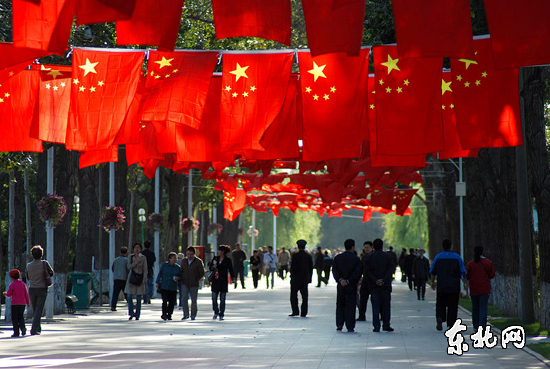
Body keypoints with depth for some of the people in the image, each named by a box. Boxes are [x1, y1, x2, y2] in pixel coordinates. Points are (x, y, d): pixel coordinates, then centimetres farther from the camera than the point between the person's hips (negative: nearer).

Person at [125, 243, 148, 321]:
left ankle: (137, 315, 7)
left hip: (140, 278, -1)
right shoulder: (130, 257, 6)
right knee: (129, 297, -8)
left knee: (139, 298, 0)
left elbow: (145, 269, 2)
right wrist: (136, 262, -16)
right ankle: (131, 314, 4)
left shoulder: (143, 258, 2)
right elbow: (129, 267, -4)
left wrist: (144, 279, -7)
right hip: (131, 278, 1)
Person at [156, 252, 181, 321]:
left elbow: (180, 276, 13)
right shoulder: (164, 265, 2)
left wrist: (177, 278, -9)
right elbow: (160, 274, 7)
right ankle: (164, 314, -3)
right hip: (164, 287, -2)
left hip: (173, 287, 2)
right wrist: (158, 282, 5)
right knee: (165, 301, -10)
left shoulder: (177, 267, 6)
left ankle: (169, 315, 11)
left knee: (172, 302, 1)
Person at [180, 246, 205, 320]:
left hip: (194, 284, -2)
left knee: (193, 300, 3)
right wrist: (182, 279, 6)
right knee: (184, 298, -15)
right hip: (185, 284, 2)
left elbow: (202, 273, 3)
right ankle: (186, 314, -12)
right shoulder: (183, 261, 7)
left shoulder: (198, 262, -4)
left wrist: (196, 280, 2)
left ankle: (193, 315, 16)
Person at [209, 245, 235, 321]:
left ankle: (221, 315, 6)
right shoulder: (215, 259, 8)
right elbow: (210, 268, 12)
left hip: (223, 281, -2)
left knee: (222, 299, 0)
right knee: (214, 297, 0)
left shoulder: (227, 260, 1)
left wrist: (233, 278, -9)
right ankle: (216, 312, 19)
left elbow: (230, 270, 3)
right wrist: (213, 267, -10)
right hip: (215, 280, 2)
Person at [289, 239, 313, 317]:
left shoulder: (295, 255, -9)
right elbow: (311, 268, 8)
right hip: (305, 279, 4)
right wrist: (309, 278, 14)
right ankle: (303, 313, 3)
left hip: (296, 279, -4)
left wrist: (292, 276, -2)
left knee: (293, 295, 3)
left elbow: (292, 267, -11)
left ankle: (295, 311, -4)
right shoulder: (308, 256, 5)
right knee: (304, 296, 5)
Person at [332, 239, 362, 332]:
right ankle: (350, 327, 2)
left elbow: (334, 270, -5)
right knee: (350, 306, 3)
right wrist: (348, 281, -13)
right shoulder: (356, 259, -6)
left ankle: (339, 324, 7)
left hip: (340, 286, 2)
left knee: (340, 305, 15)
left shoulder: (337, 258, 3)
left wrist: (340, 279, -12)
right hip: (352, 286, -2)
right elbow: (357, 272, -13)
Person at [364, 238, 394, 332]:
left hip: (373, 286, 0)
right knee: (386, 305, 9)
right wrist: (383, 280, -12)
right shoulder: (388, 256, 0)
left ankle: (376, 326, -2)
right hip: (386, 286, 0)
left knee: (375, 306, 3)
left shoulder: (369, 257, 1)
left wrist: (376, 281, -10)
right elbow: (390, 270, -7)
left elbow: (368, 271, -6)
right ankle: (386, 325, 9)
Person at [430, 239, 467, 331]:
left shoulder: (438, 257, 1)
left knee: (440, 304, 11)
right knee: (452, 306, 5)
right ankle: (451, 325, 3)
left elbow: (432, 271, 6)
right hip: (454, 287, -1)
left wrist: (432, 282, 18)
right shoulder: (457, 257, -2)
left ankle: (440, 318, -15)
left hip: (441, 286, 1)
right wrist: (464, 283, 7)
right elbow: (463, 272, -2)